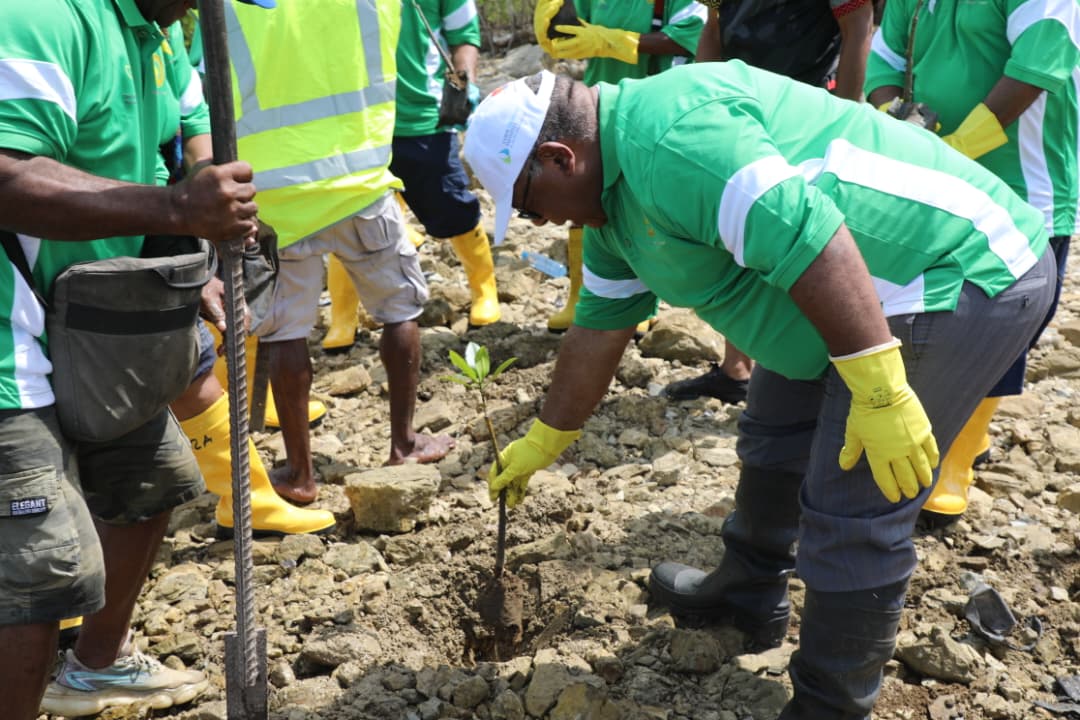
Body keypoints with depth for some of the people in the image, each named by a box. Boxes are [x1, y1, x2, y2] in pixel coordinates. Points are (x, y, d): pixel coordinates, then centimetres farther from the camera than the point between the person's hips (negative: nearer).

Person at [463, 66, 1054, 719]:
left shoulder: (666, 137, -25)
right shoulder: (616, 188, 10)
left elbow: (810, 241, -32)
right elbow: (601, 325, 18)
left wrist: (879, 392, -29)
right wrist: (544, 442, 24)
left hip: (960, 274, -10)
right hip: (879, 295, 11)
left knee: (855, 517, -7)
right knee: (773, 441, 21)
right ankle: (750, 594, 42)